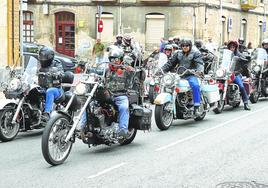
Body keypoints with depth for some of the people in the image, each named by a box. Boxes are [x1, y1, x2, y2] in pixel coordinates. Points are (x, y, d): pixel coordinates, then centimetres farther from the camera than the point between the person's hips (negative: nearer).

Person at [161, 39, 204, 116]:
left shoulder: (195, 53, 7)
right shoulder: (178, 54, 20)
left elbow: (199, 63, -8)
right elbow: (170, 63, 19)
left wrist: (200, 70, -31)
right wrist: (161, 70, 6)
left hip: (191, 75, -5)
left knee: (195, 86, -34)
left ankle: (196, 108, -31)